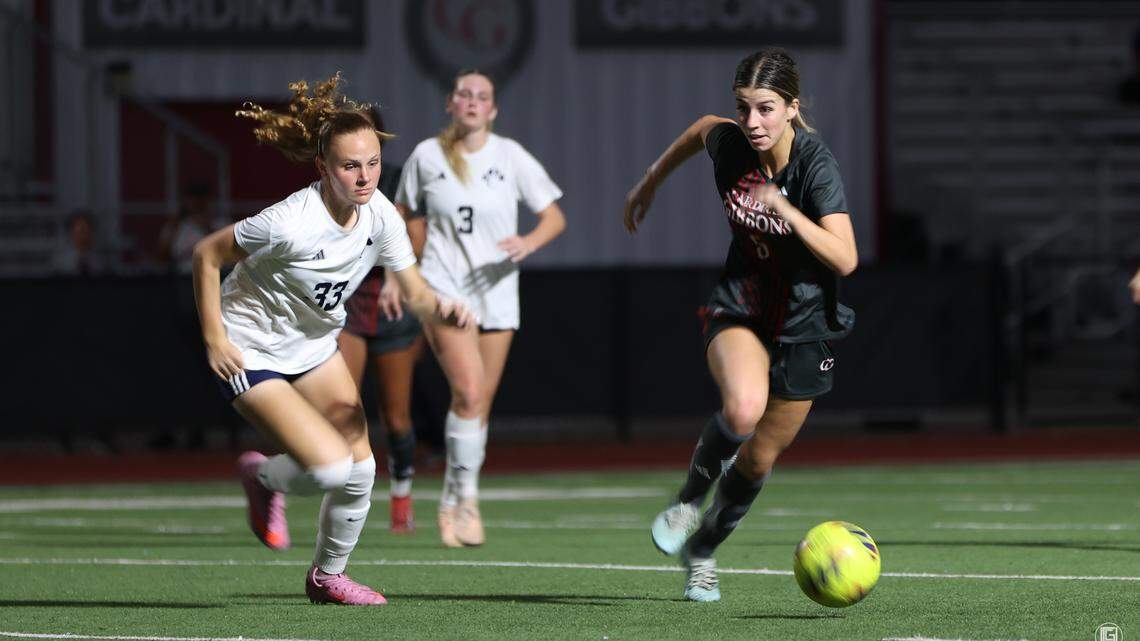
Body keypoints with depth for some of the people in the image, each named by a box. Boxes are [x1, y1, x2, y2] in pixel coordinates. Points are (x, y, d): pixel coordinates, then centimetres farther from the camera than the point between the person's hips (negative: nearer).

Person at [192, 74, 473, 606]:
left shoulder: (380, 215, -12)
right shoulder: (291, 223, -31)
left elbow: (415, 292, -5)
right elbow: (207, 254, -19)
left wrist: (440, 308, -28)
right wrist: (214, 337, -19)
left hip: (315, 349, 7)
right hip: (252, 355, -7)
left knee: (360, 469, 2)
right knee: (331, 467, -20)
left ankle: (328, 576, 26)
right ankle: (261, 478, 15)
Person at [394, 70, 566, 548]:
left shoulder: (510, 157, 0)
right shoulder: (427, 156, 1)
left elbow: (555, 217, 2)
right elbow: (401, 216, 15)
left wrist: (530, 242, -19)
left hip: (496, 291, 2)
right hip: (443, 287, -2)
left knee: (480, 404, 6)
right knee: (468, 391, -20)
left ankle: (452, 504, 21)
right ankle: (466, 496, -11)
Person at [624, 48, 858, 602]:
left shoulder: (815, 164, -23)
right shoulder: (728, 144, -13)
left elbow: (845, 259, -31)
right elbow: (701, 128, 14)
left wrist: (787, 211, -41)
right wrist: (650, 183, 25)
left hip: (804, 322, -1)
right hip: (738, 307, 1)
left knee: (760, 458, 11)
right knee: (743, 408, -32)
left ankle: (702, 549, 38)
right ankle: (690, 498, -5)